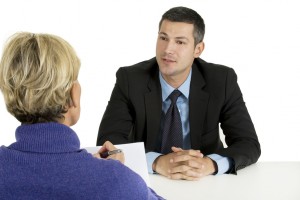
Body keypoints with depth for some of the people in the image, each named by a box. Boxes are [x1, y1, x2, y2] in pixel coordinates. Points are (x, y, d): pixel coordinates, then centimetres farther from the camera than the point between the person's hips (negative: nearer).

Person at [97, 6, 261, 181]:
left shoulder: (222, 80, -8)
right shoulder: (129, 79, -10)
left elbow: (249, 145, -11)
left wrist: (209, 163, -31)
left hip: (205, 185, 1)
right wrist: (158, 162, -34)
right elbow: (108, 144, -17)